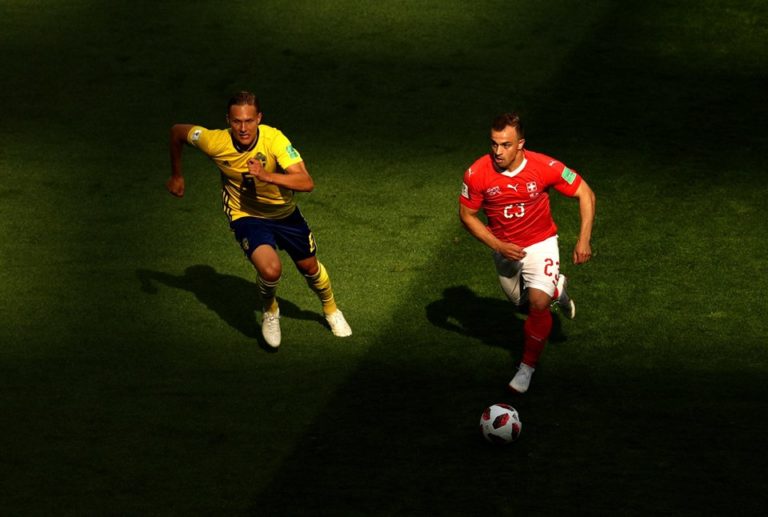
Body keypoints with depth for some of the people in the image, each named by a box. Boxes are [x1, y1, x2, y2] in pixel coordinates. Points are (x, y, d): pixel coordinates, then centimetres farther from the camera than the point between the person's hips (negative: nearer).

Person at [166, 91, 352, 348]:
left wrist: (267, 176, -52)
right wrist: (176, 176, 4)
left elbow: (306, 183, -39)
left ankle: (331, 310, 52)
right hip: (246, 215, -1)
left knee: (309, 266, 18)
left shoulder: (274, 139, -31)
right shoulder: (216, 142, -27)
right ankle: (270, 312, 9)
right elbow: (177, 131, -7)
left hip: (284, 212, 1)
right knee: (270, 269, -26)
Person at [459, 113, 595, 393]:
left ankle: (527, 367, -1)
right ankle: (556, 288, 53)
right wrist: (498, 246, -18)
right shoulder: (477, 174, -23)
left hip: (540, 244, -3)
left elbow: (585, 194, -13)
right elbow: (467, 215, -8)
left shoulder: (544, 167, -26)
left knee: (538, 303, -20)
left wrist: (584, 240, -20)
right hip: (504, 248, 3)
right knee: (523, 302, 20)